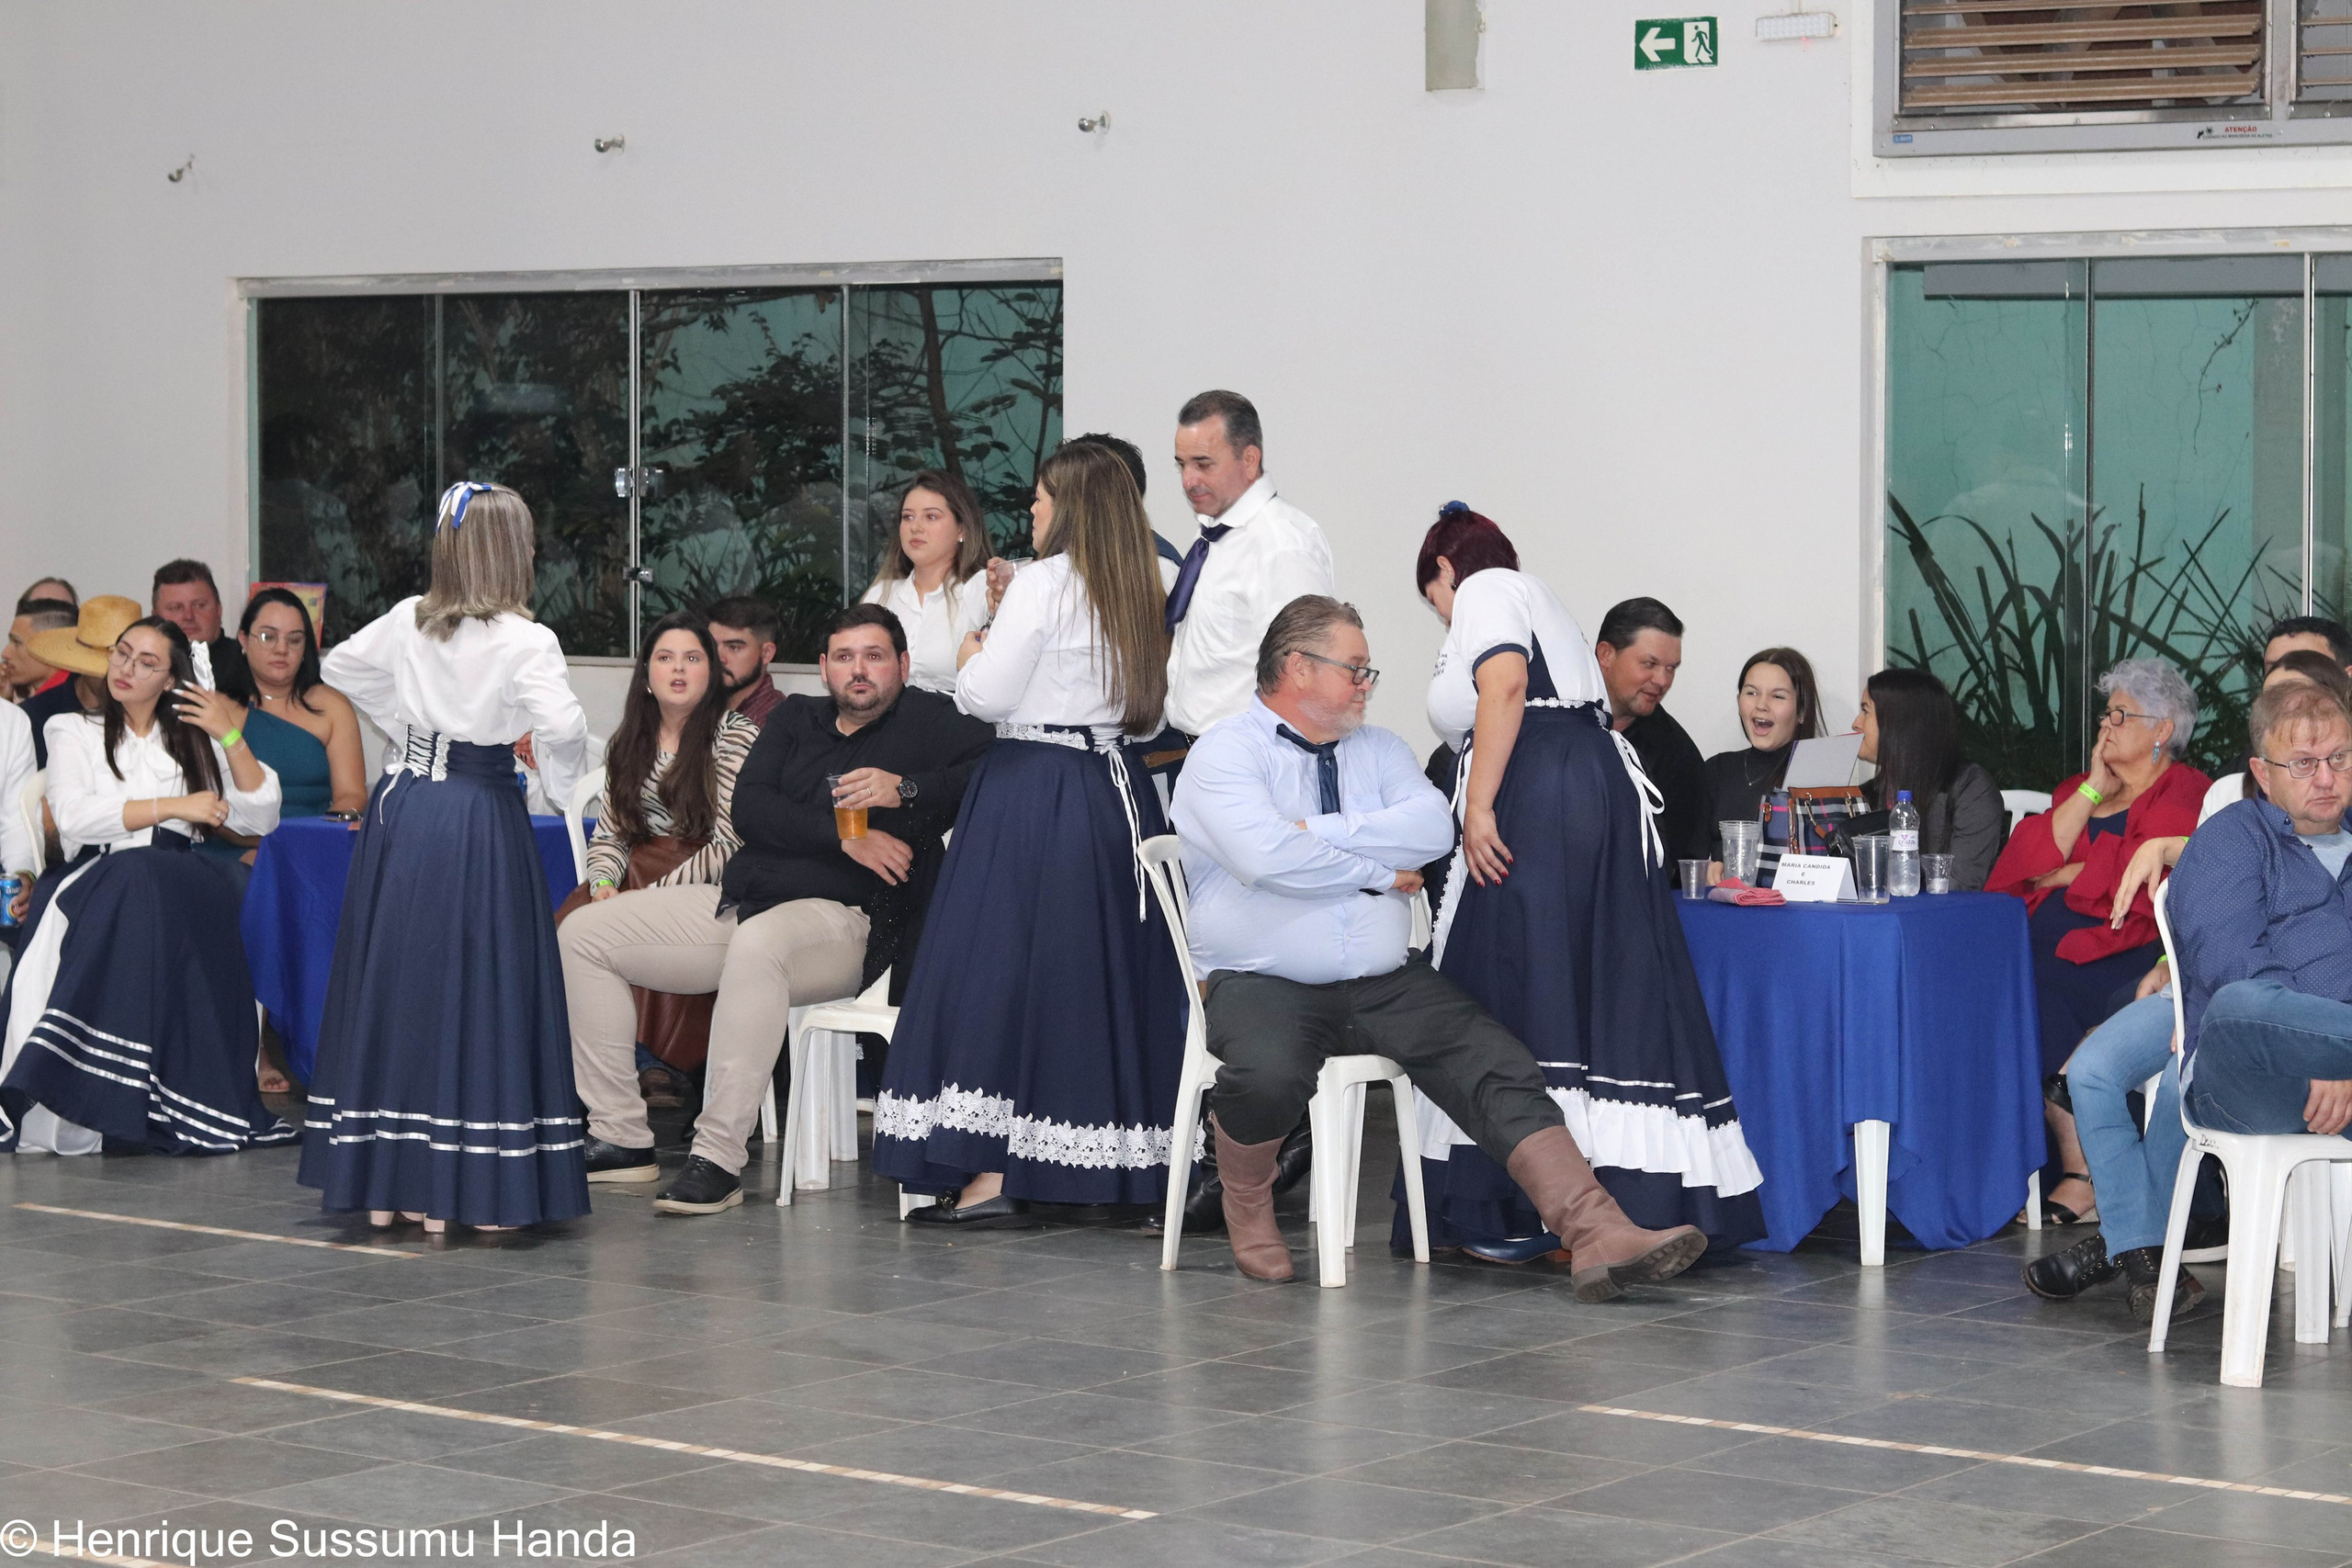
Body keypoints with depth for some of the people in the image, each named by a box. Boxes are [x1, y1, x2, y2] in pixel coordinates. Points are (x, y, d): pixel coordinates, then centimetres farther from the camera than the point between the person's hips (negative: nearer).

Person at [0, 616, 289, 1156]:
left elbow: (260, 817, 14)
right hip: (94, 883, -2)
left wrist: (231, 738, 4)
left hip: (180, 887, 2)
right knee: (136, 875, -38)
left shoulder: (192, 740, 24)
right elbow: (74, 818, -3)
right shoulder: (75, 731, 17)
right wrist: (173, 806, -6)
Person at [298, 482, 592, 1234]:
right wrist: (560, 776, -5)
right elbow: (562, 727, -26)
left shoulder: (408, 622, 5)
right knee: (470, 992, -1)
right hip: (478, 821, -6)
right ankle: (451, 1194, -2)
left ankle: (383, 1186, 16)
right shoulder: (524, 642, -13)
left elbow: (338, 666, 21)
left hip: (400, 807, 6)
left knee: (390, 981, 12)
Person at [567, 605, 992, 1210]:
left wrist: (905, 790, -24)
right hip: (742, 899, 7)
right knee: (584, 933, 0)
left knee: (758, 941, -42)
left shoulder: (928, 721, 4)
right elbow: (748, 807, 2)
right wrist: (840, 834, -12)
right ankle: (621, 1138, -1)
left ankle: (718, 1160, -40)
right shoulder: (795, 719, 18)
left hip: (844, 918, -7)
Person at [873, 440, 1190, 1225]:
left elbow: (988, 695, -15)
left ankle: (990, 1175, -9)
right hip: (1115, 788, 7)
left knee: (999, 968, -4)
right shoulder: (1135, 594, 10)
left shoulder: (1043, 583, -11)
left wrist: (972, 655, 7)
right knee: (1101, 974, 12)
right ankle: (1115, 1162, 14)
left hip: (1030, 791, -7)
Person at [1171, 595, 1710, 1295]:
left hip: (1386, 984, 5)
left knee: (1497, 1065, -17)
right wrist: (1377, 872, -6)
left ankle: (1598, 1235, -28)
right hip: (1264, 986, -5)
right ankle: (1246, 1205, -3)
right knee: (1267, 1074, -37)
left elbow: (1434, 826, -2)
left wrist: (1319, 833, -11)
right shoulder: (1226, 753, -1)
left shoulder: (1377, 748, 18)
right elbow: (1267, 857, -19)